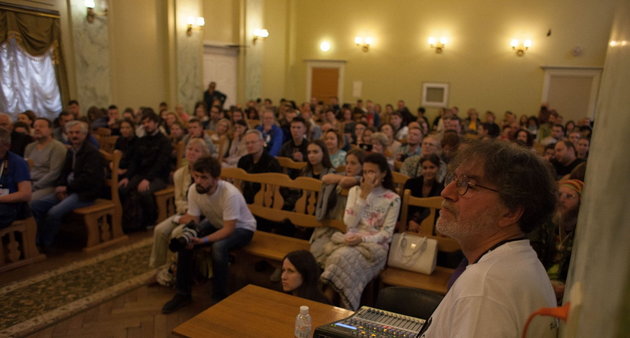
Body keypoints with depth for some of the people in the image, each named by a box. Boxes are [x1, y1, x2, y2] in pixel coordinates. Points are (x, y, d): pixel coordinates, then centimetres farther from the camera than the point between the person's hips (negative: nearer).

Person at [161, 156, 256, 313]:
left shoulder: (230, 194, -35)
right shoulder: (194, 190, -18)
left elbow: (228, 229, -33)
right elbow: (192, 219, -14)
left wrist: (203, 240, -44)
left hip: (241, 227, -6)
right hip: (216, 223, 6)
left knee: (218, 247, -34)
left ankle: (219, 298, -15)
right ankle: (183, 293, 3)